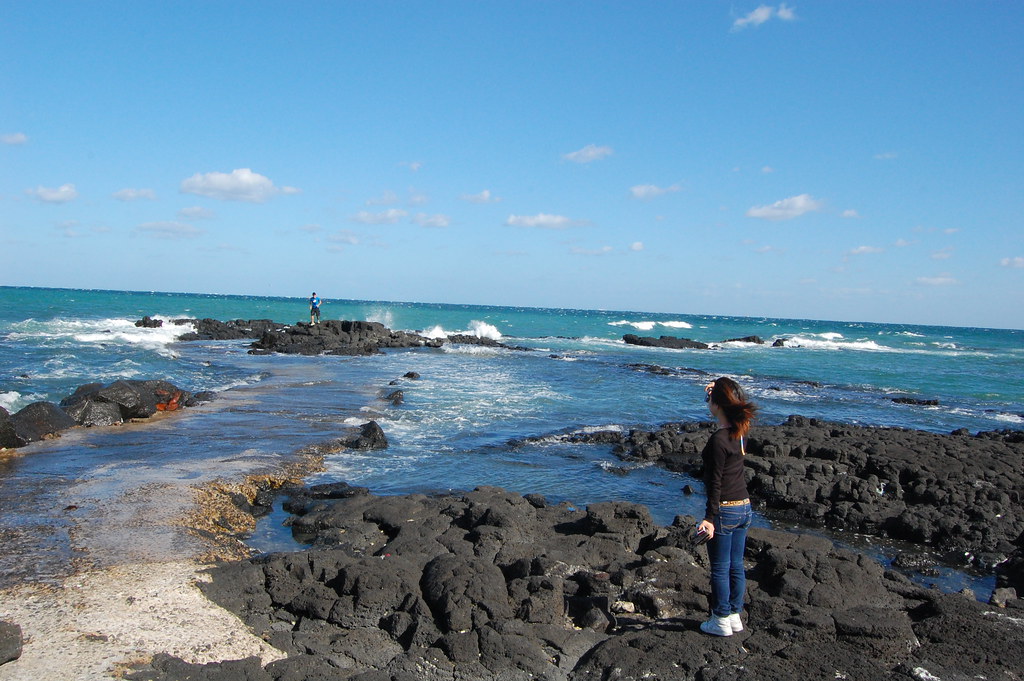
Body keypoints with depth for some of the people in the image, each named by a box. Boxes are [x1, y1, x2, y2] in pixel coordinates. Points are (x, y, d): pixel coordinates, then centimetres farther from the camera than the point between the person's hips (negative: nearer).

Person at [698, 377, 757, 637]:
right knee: (736, 566, 17)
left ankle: (721, 621, 17)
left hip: (724, 510, -8)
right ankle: (735, 616, 28)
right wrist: (718, 390, 15)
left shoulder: (717, 441, -22)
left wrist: (710, 518, -20)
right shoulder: (740, 431, 1)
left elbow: (715, 482, -22)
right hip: (744, 507, 8)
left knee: (720, 569, 6)